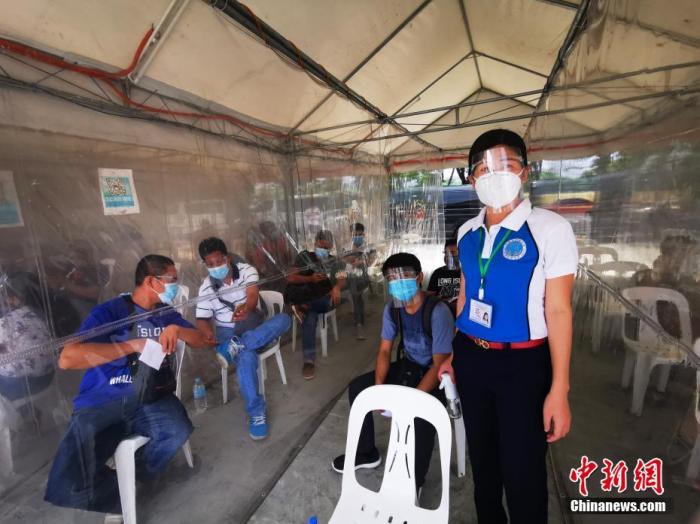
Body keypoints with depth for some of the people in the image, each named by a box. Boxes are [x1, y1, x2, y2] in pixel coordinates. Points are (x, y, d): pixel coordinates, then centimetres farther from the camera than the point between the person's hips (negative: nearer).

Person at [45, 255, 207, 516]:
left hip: (152, 400, 4)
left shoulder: (166, 313, 13)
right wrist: (133, 345, -19)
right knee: (69, 486, -27)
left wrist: (176, 329, -10)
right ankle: (115, 491, 4)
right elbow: (67, 358, -17)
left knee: (179, 431, -26)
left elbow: (201, 340, 10)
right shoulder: (109, 311, -5)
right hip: (104, 402, -4)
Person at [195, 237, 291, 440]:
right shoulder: (206, 288, -4)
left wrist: (245, 309, -49)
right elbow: (202, 319, -2)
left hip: (255, 326, 2)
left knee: (284, 319, -28)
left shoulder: (247, 270, -7)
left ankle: (237, 346, -31)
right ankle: (256, 411, -23)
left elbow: (253, 296, -23)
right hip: (228, 332, -1)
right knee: (246, 357, -34)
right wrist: (208, 334, -27)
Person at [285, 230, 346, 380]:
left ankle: (303, 307, -32)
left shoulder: (333, 261, 15)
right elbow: (290, 278, -3)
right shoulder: (304, 256, 8)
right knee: (310, 317, -33)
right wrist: (310, 279, -20)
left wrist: (337, 288, -24)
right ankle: (309, 360, -29)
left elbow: (341, 280, 1)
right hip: (306, 297, -2)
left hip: (324, 299, 2)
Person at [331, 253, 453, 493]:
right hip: (408, 365, 7)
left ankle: (414, 481, -6)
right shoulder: (392, 309, -8)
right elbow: (384, 350, -1)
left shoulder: (438, 312, -28)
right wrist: (378, 387, -16)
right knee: (357, 387, -2)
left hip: (435, 373, -6)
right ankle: (366, 453, 19)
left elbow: (439, 364, -26)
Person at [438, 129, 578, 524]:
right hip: (471, 358, 5)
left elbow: (558, 310, -13)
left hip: (523, 363, -5)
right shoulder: (467, 233, 3)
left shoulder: (550, 229, -12)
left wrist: (559, 389, -13)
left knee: (522, 469, 10)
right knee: (481, 455, 23)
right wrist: (454, 354, 13)